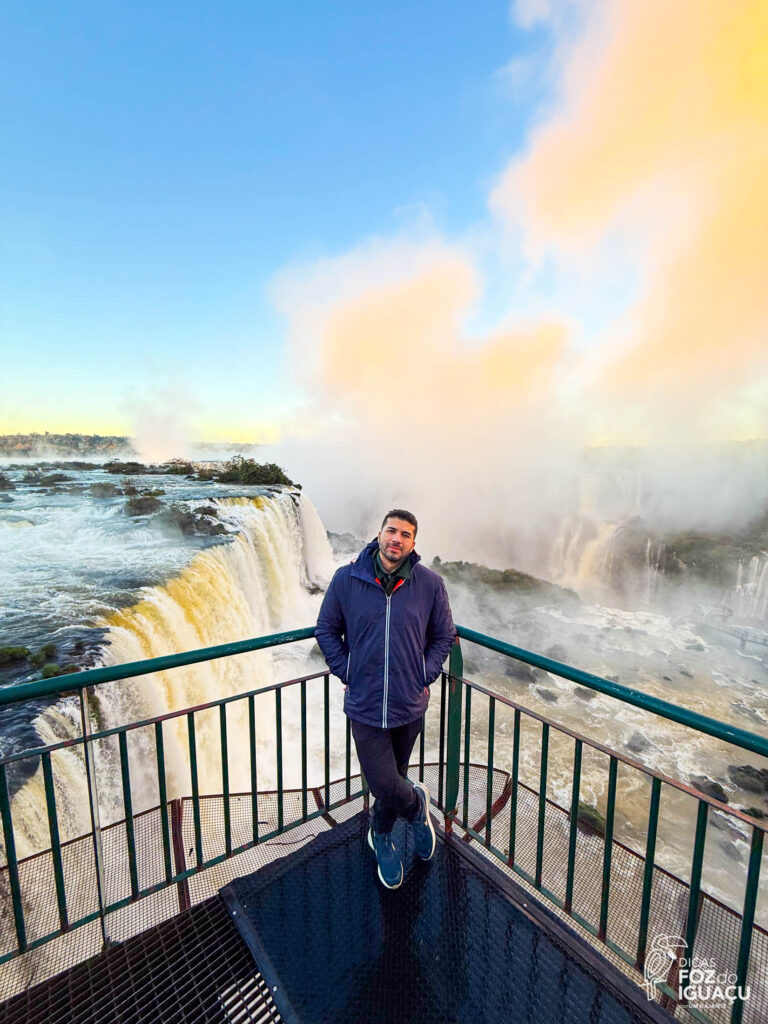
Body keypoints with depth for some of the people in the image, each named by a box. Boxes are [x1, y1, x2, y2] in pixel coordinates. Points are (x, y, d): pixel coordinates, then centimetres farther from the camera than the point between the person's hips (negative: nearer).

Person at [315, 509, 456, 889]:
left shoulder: (430, 584, -9)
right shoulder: (346, 579, -10)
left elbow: (444, 635, 4)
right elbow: (326, 630, 2)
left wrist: (425, 678, -3)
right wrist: (347, 675, -3)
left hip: (410, 706, 1)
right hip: (365, 705, -1)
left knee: (393, 777, 21)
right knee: (383, 784, 3)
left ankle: (381, 836, 53)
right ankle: (416, 803, 41)